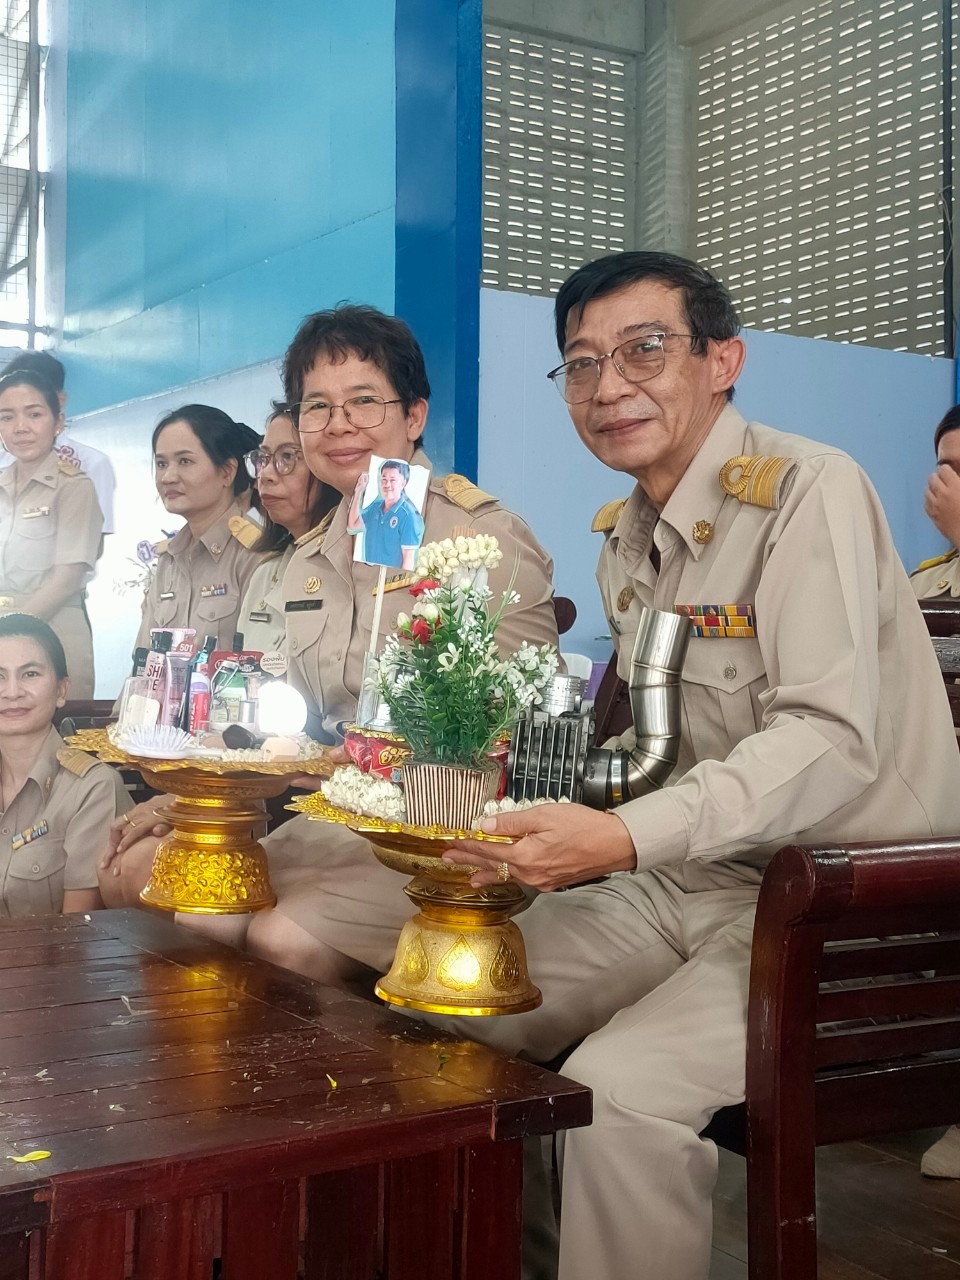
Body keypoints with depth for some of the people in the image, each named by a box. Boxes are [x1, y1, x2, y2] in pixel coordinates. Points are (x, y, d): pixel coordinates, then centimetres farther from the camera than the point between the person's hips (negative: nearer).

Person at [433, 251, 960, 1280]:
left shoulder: (807, 491, -15)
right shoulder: (624, 538, 11)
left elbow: (832, 740, -26)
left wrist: (630, 838, -36)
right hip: (691, 887, 8)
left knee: (615, 1091, -27)